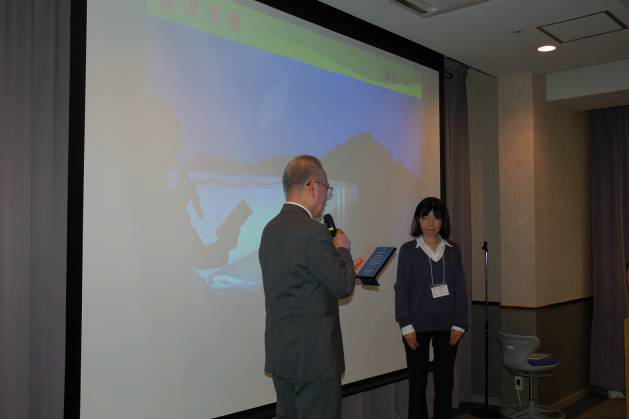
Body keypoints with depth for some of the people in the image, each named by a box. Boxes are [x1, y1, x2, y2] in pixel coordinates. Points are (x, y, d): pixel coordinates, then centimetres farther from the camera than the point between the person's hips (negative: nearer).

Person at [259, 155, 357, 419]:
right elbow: (343, 286, -12)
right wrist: (342, 249, 3)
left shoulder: (271, 229, 8)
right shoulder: (313, 232, -19)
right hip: (313, 355, -8)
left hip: (280, 351, 9)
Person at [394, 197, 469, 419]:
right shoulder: (408, 250, -1)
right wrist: (406, 326, -10)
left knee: (445, 380, 9)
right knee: (417, 381, 5)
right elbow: (402, 290, -3)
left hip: (447, 326, 2)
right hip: (418, 325, -2)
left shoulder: (453, 250, 7)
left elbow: (460, 289, 6)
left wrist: (459, 324, -3)